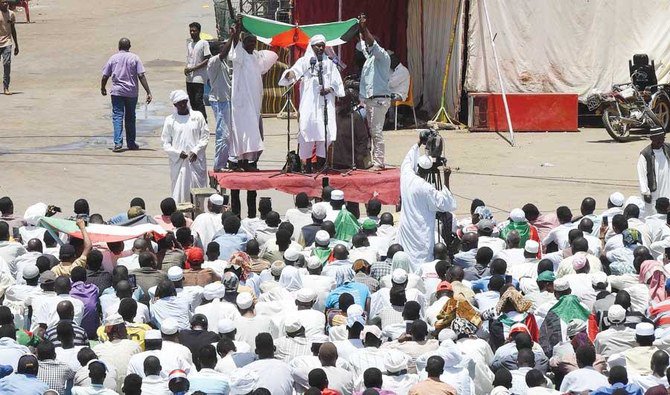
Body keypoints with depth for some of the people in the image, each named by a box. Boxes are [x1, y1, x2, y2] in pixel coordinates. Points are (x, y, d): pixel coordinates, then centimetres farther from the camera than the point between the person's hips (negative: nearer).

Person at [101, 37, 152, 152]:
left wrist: (103, 88, 22)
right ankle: (131, 143, 20)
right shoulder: (135, 58, 0)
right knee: (130, 118, 13)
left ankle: (118, 143, -15)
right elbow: (141, 76, -7)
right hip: (131, 93, 1)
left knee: (117, 117, -2)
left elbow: (105, 76, 4)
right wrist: (148, 92, -6)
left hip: (117, 92, -1)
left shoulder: (113, 58, 2)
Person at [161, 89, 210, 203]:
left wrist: (196, 151, -9)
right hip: (178, 162, 0)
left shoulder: (197, 116, 5)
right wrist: (178, 153, -11)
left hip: (196, 161, 0)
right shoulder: (170, 120, 4)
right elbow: (165, 143, 4)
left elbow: (205, 137, 5)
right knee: (179, 191, -4)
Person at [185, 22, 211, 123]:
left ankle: (204, 121, -13)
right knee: (192, 101, 9)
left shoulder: (204, 43, -5)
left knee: (198, 101, -14)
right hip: (189, 78, 8)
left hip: (199, 78, -8)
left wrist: (193, 68, -13)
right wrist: (186, 68, 2)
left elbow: (207, 60, -10)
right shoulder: (189, 44, 17)